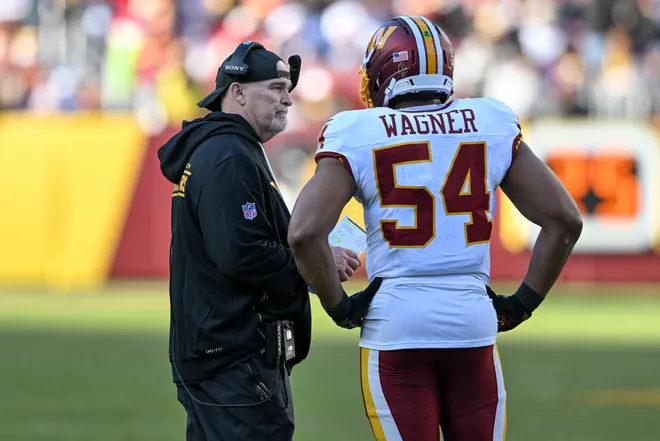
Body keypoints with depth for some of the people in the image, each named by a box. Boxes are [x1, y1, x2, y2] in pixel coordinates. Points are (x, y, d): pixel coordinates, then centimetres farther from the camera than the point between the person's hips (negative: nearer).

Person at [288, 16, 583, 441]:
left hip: (394, 323, -2)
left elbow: (305, 234, -14)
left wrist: (339, 305, 0)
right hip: (473, 321, 2)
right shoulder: (492, 127, 5)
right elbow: (565, 219, 4)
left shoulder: (359, 137, -3)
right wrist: (524, 303, 11)